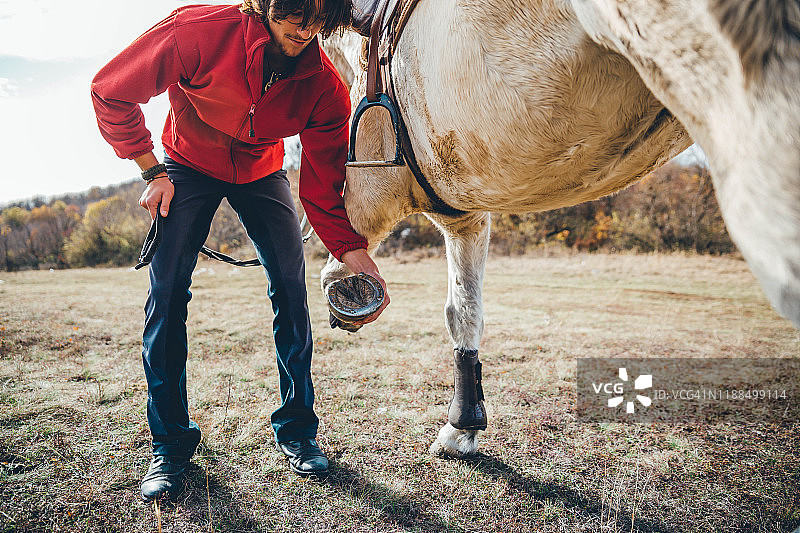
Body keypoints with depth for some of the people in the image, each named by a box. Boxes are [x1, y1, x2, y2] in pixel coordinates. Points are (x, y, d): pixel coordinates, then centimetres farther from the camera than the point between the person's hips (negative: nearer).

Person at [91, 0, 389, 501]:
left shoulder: (326, 88, -24)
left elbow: (324, 191, -22)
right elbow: (110, 91, -15)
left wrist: (357, 255, -36)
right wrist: (153, 172, -15)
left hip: (261, 173, 2)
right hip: (189, 165, -1)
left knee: (291, 287, -11)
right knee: (167, 291, -12)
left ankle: (297, 428, 6)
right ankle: (171, 442, 1)